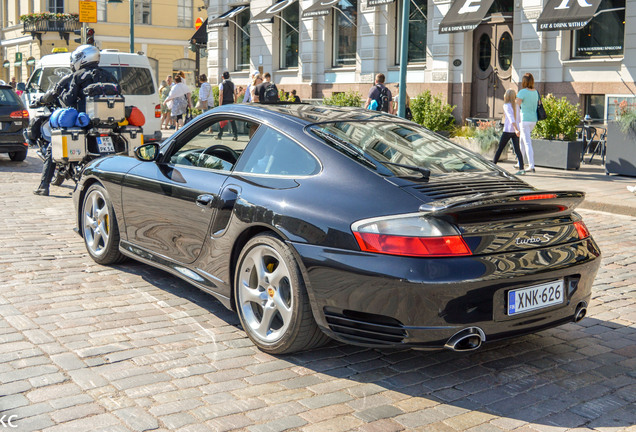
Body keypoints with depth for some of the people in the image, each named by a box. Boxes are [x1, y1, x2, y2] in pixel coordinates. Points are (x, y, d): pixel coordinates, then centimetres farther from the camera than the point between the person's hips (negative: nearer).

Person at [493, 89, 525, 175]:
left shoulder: (506, 105, -8)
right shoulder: (516, 106, 10)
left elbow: (511, 118, -20)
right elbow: (519, 118, 15)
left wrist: (516, 129, -29)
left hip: (508, 131, -5)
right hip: (515, 131, 5)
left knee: (500, 148, 7)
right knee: (517, 149, 0)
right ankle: (521, 169, -11)